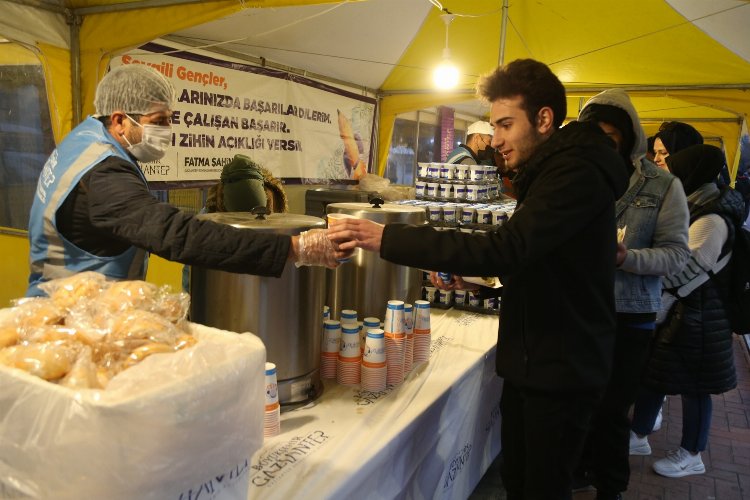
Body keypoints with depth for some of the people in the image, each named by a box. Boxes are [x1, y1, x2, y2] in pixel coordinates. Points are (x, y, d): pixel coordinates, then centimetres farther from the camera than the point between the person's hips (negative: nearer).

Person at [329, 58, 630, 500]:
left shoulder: (578, 172, -21)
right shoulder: (551, 171, 13)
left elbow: (506, 248, -33)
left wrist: (386, 238, -33)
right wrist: (469, 272, 3)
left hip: (562, 368, -9)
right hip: (531, 359, 9)